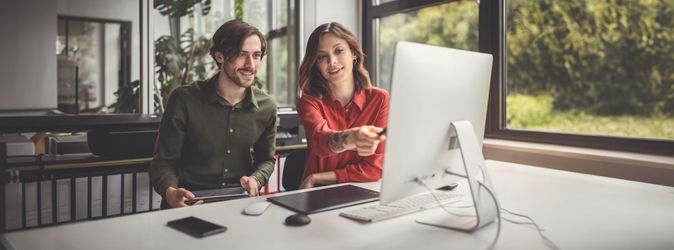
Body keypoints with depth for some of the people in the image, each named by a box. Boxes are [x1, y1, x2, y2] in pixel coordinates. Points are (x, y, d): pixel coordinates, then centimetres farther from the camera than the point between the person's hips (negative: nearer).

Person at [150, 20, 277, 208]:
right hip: (192, 202, -1)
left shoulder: (267, 108, 2)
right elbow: (163, 162, -2)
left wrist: (255, 180, -7)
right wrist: (170, 192, -24)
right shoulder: (184, 100, -6)